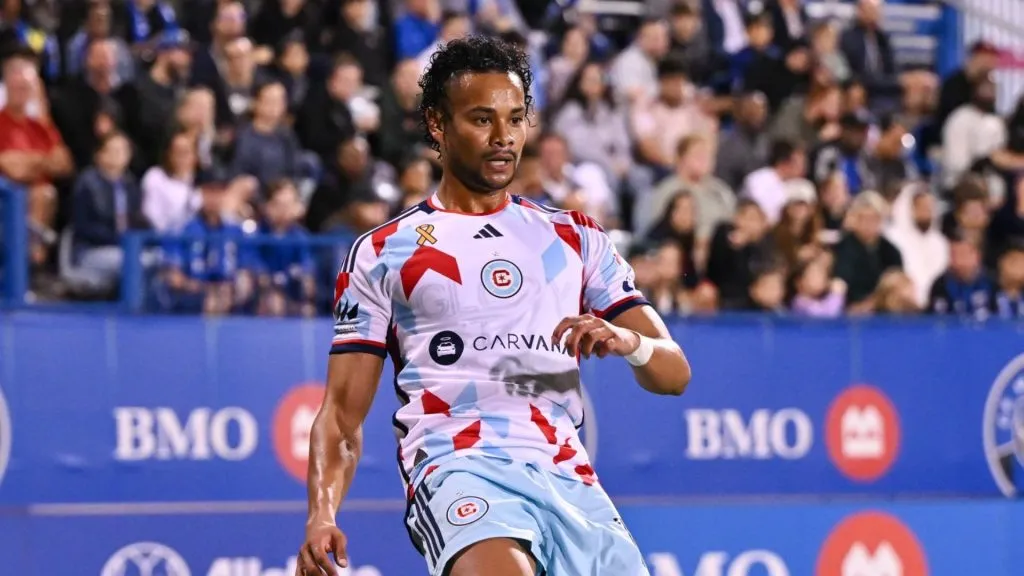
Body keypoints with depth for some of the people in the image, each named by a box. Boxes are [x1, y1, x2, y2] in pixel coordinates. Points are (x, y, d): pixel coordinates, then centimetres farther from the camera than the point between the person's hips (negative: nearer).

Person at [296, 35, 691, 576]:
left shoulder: (575, 237, 20)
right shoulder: (380, 253, 13)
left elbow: (674, 372, 14)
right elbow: (343, 412, 10)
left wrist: (627, 341, -10)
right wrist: (321, 515, -9)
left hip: (571, 480, 4)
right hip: (460, 467, -4)